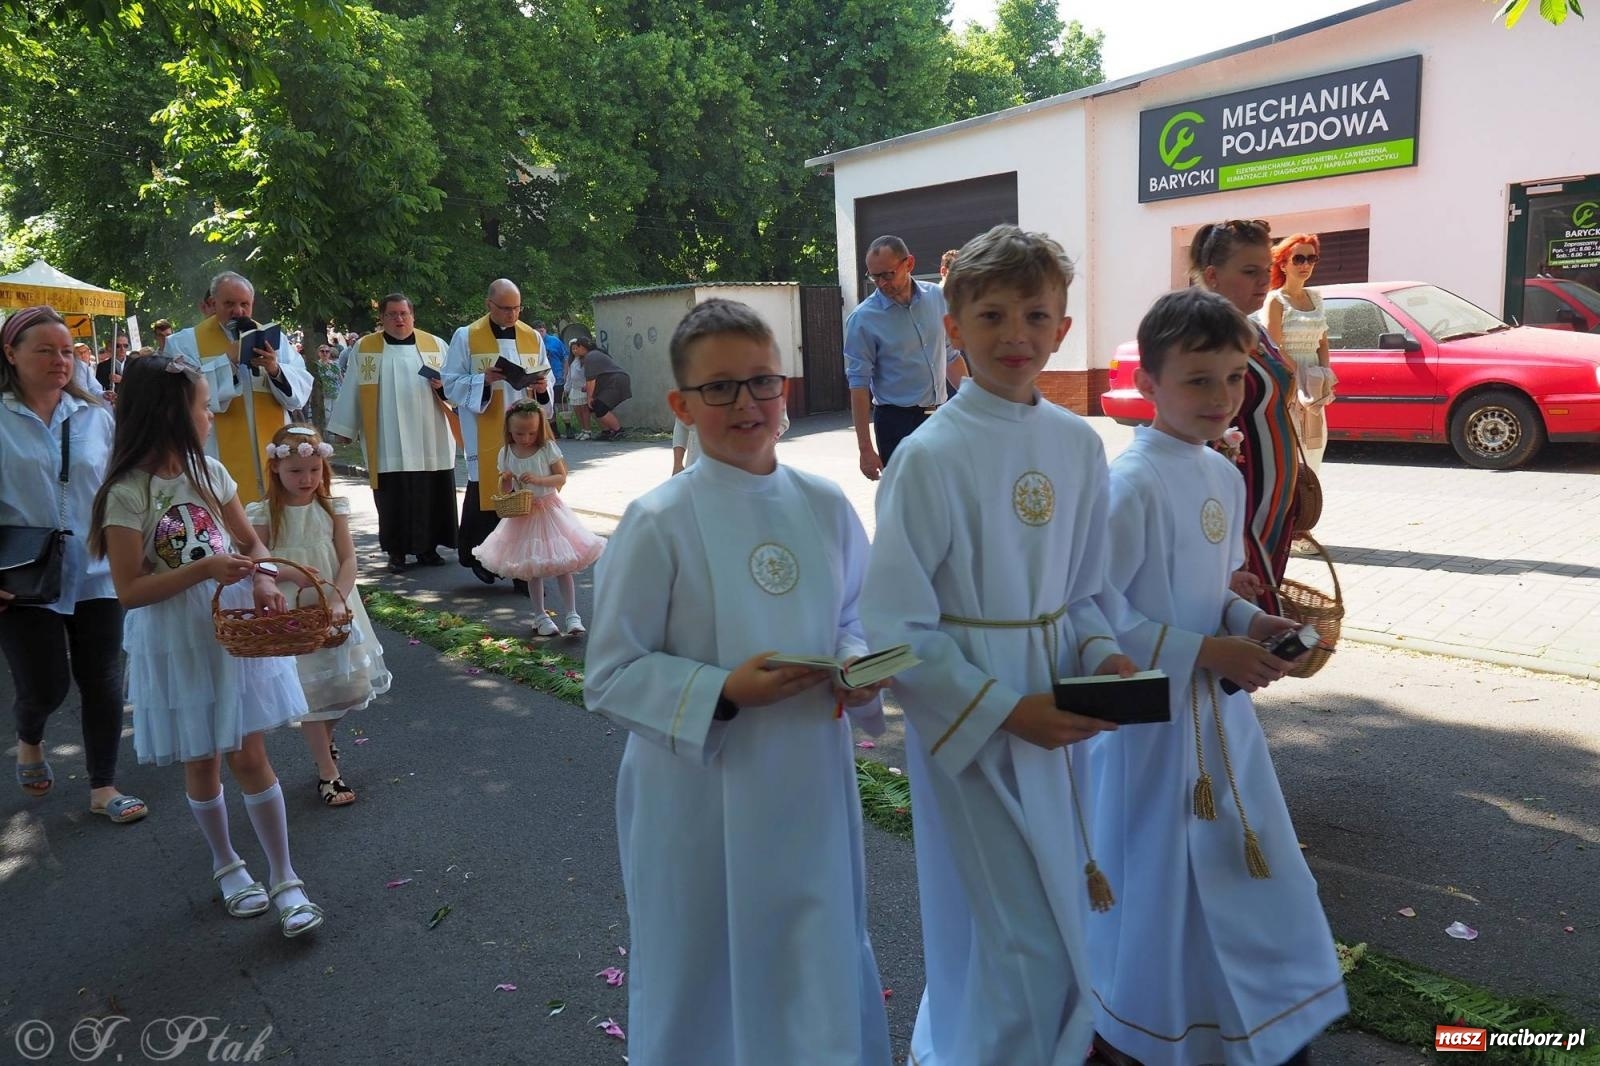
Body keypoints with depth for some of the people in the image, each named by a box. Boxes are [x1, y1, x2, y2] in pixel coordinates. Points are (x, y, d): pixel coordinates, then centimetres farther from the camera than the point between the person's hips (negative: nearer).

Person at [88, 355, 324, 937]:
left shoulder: (208, 471, 0)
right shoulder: (127, 494, -15)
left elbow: (252, 543, 8)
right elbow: (130, 590, -16)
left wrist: (262, 581, -12)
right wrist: (205, 568, -26)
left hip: (234, 628, 3)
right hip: (176, 643, -3)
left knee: (249, 757, 4)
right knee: (201, 763, 13)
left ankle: (285, 879, 12)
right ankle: (226, 864, 35)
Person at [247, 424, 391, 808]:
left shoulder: (332, 508, -1)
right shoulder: (265, 514, -6)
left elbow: (349, 561, -7)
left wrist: (337, 600, -23)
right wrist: (290, 573, -24)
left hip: (335, 608, 2)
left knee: (345, 683, 9)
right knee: (310, 692, 0)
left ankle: (323, 741, 39)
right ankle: (328, 773, 11)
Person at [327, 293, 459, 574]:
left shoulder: (435, 345, 7)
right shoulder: (364, 347, 6)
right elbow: (352, 389, 6)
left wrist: (442, 385, -13)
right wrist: (346, 428, 5)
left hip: (429, 439, 1)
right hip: (388, 442, -1)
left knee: (431, 495, 3)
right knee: (393, 498, 1)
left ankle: (427, 547, 15)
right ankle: (396, 552, 10)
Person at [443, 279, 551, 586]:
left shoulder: (532, 337, 10)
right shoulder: (466, 337, 0)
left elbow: (546, 377, 15)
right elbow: (451, 384, -2)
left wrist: (542, 387, -9)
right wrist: (484, 380, -19)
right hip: (486, 437, -3)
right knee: (484, 494, 0)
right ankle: (479, 557, 18)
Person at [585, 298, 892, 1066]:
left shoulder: (824, 505, -2)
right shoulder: (657, 522, -15)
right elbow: (610, 677, -11)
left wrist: (857, 664, -10)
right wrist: (721, 693, -24)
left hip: (810, 785, 4)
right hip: (702, 798, -4)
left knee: (823, 969, 21)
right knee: (705, 982, 15)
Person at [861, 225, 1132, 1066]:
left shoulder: (1079, 444, 1)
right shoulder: (930, 456, -16)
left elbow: (1082, 591, 12)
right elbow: (894, 630, -16)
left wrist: (1100, 656, -7)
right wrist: (1006, 710, -19)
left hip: (1056, 716, 6)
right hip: (968, 716, -6)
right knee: (1026, 943, -1)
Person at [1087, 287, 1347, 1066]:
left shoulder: (1225, 477, 5)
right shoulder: (1131, 484, -21)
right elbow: (1099, 612, -22)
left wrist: (1249, 622, -4)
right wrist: (1206, 652, -21)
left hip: (1218, 703, 8)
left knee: (1245, 863, 19)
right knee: (1156, 874, 7)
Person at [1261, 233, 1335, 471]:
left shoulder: (1315, 298, 15)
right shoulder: (1275, 300, -6)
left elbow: (1323, 343, 15)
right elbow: (1274, 350, -13)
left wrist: (1324, 382, -2)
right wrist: (1301, 385, -17)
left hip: (1313, 389, 7)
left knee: (1313, 449, 11)